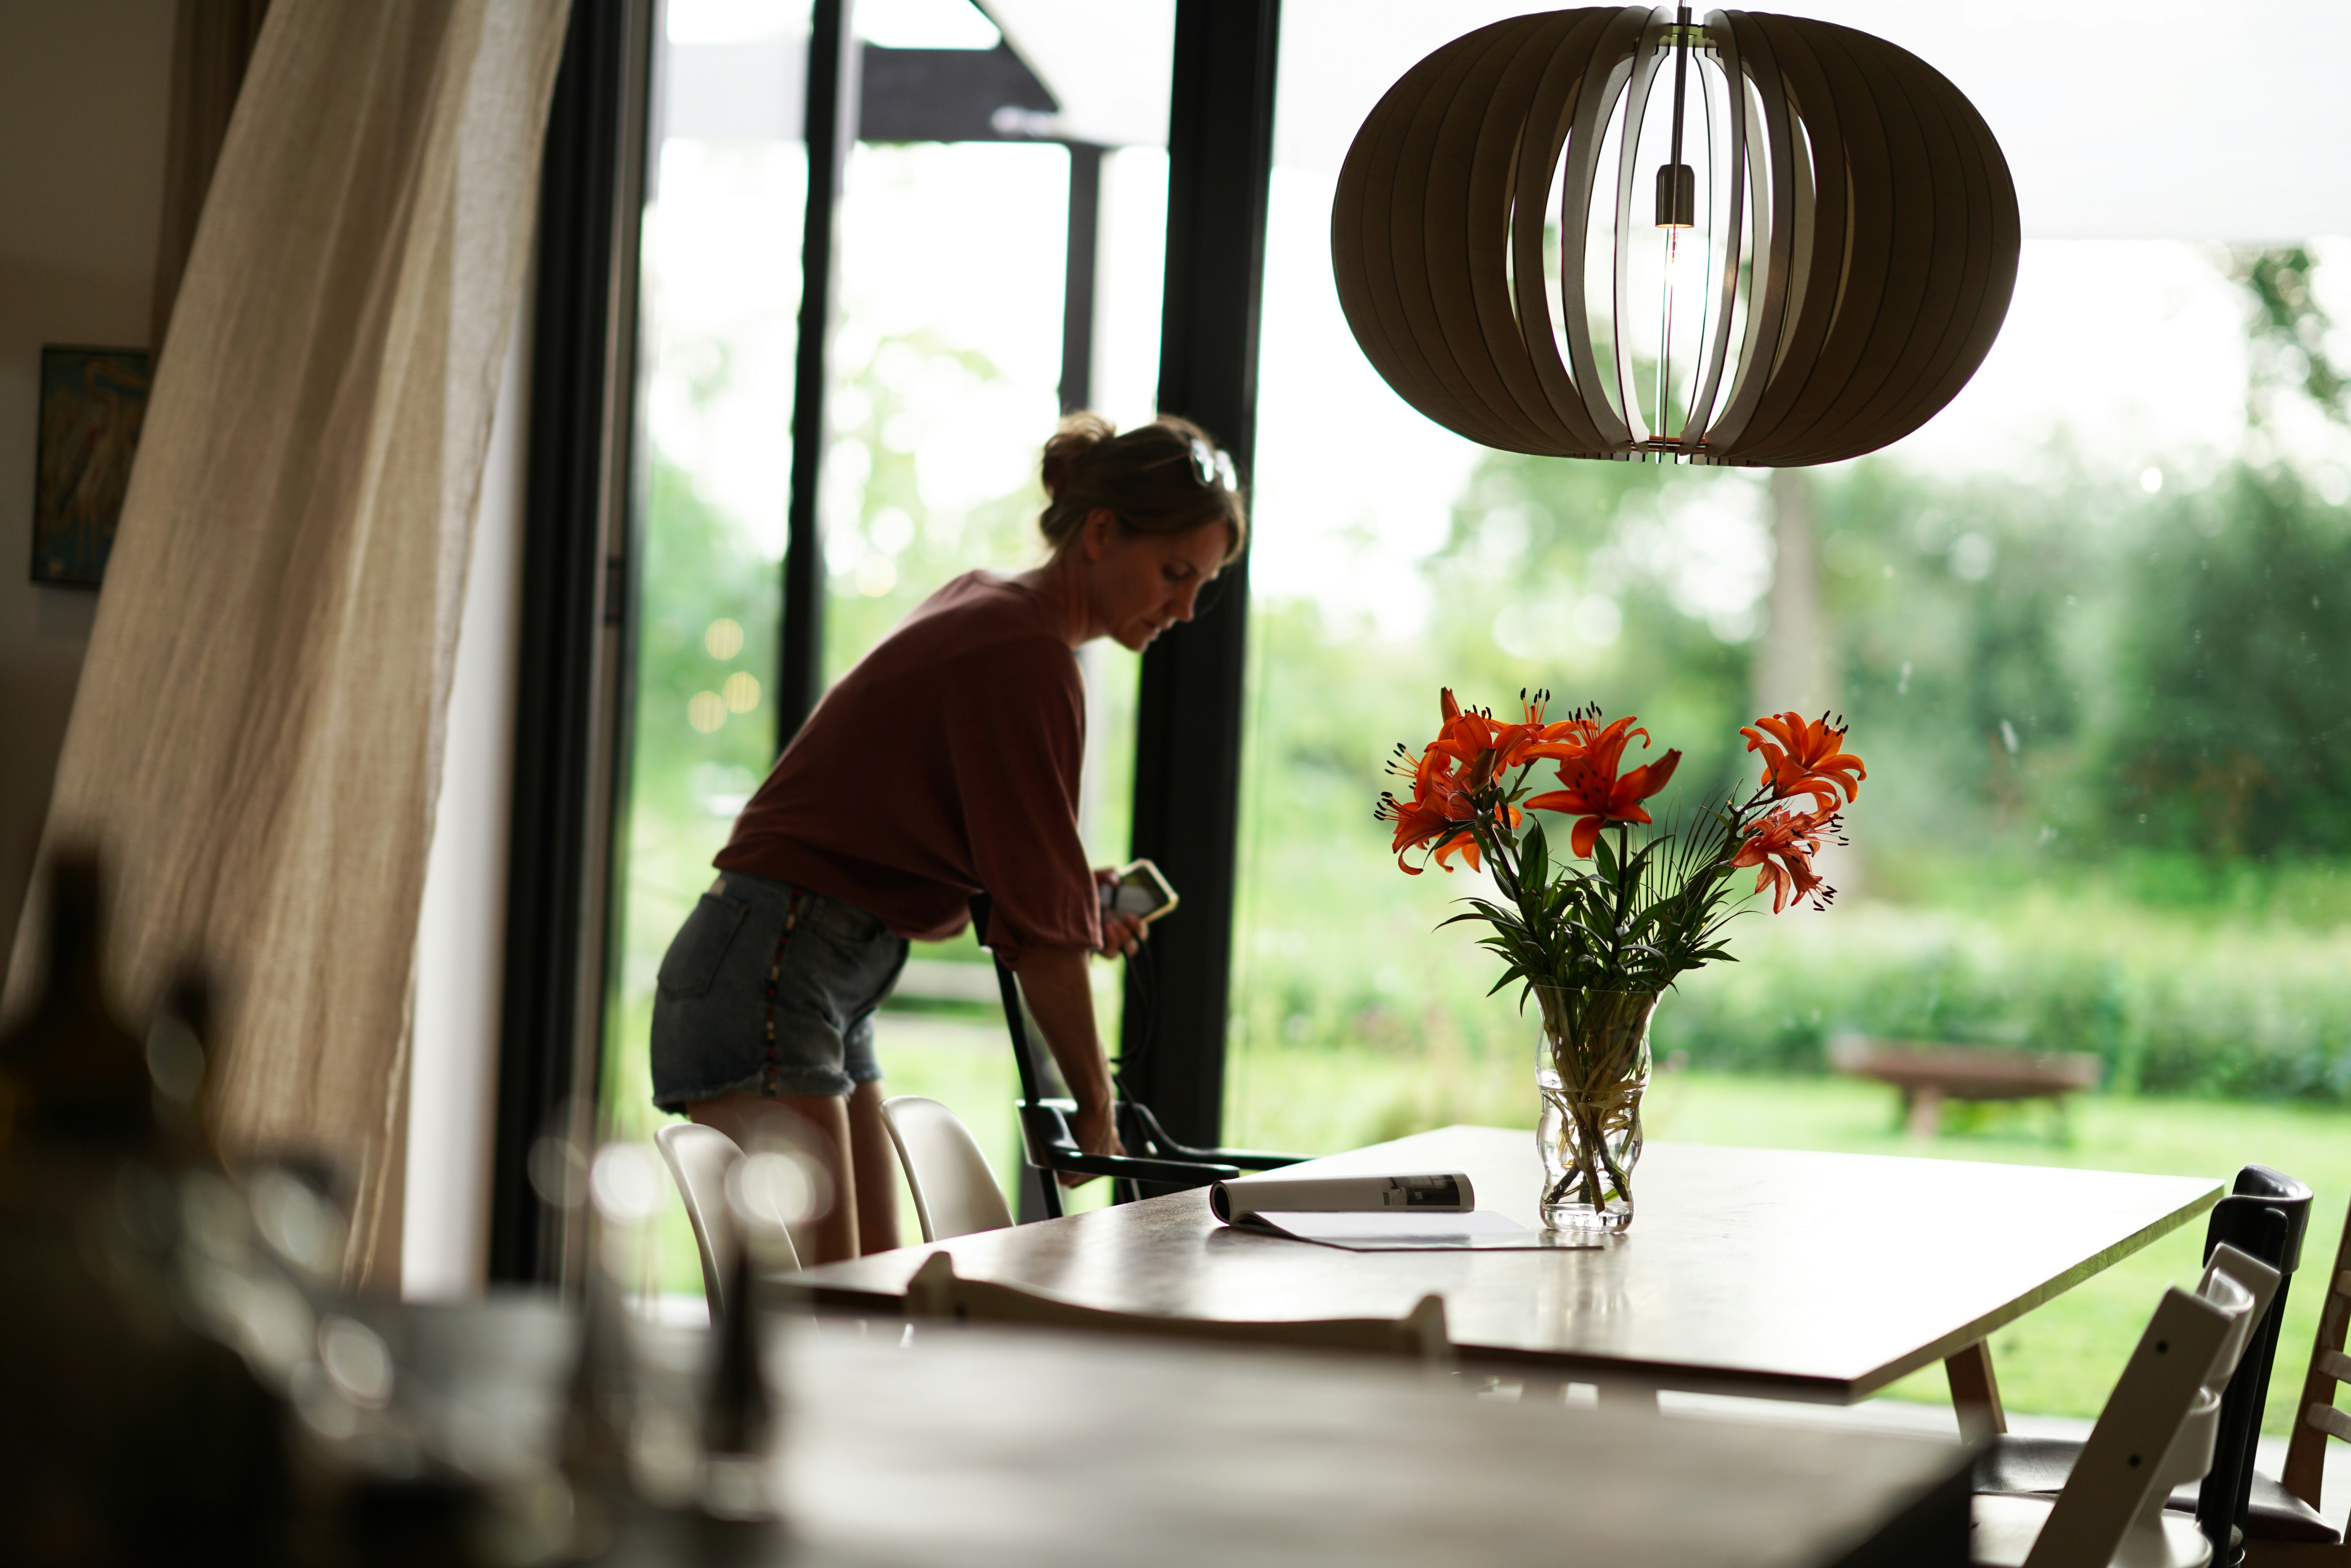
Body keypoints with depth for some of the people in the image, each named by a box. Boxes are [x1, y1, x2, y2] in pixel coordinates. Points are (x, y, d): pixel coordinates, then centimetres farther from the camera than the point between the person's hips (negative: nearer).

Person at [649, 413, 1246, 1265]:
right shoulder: (1029, 655, -15)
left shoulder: (980, 602, 14)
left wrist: (1069, 899, 7)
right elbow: (1041, 935, -13)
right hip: (762, 979, -10)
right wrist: (1095, 1107, -3)